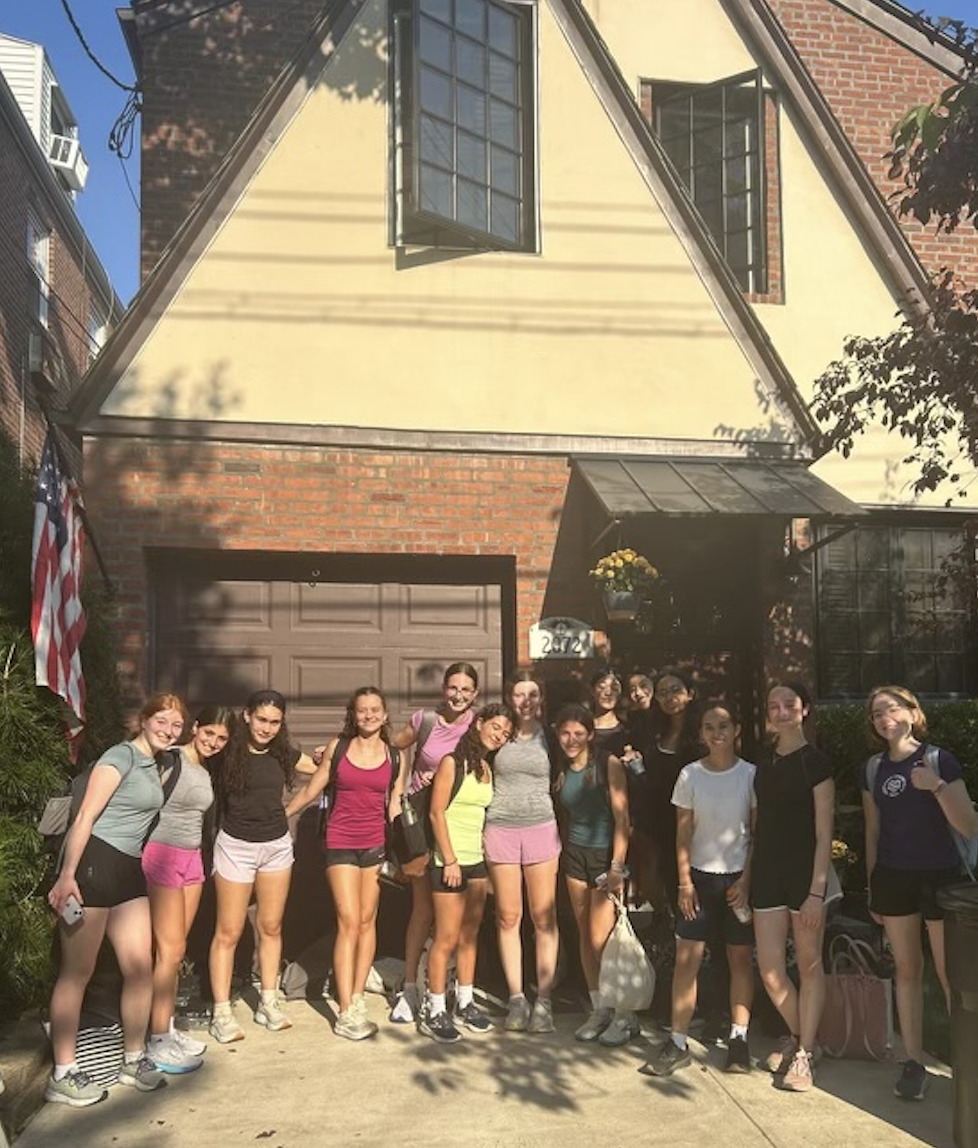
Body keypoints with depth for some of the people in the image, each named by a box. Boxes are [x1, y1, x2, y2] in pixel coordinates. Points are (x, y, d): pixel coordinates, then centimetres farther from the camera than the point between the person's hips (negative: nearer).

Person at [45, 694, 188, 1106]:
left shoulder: (153, 764, 16)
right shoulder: (121, 755, -9)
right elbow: (85, 817, -16)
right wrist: (66, 876, -21)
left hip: (128, 870, 8)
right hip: (92, 862, -8)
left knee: (141, 967, 6)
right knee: (77, 972, -1)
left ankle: (134, 1060, 20)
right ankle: (63, 1075, 7)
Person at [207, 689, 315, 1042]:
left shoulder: (283, 754, 3)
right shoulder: (228, 751, -11)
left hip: (277, 845, 4)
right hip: (235, 846, -4)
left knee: (271, 927, 12)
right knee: (228, 932, 1)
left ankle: (269, 1003, 24)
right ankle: (221, 1013, 10)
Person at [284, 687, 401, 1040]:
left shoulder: (394, 756, 4)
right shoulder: (338, 747, 0)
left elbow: (394, 806, 8)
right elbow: (311, 789, 8)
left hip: (376, 844, 2)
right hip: (341, 842, -2)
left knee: (367, 922, 5)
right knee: (349, 923, -8)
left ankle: (356, 998, 17)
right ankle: (346, 1013, -5)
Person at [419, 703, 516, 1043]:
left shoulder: (489, 769, 10)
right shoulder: (453, 762, -9)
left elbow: (485, 816, 12)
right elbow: (437, 812, -12)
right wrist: (450, 860, -15)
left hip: (478, 859, 6)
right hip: (450, 861, -6)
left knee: (470, 936, 13)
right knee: (447, 939, -3)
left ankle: (465, 1003, 24)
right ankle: (434, 1012, 7)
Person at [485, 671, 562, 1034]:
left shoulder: (549, 735, 4)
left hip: (541, 828, -1)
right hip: (500, 829, 1)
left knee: (544, 917, -1)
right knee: (508, 916, 5)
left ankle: (543, 1000, 7)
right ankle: (516, 997, 15)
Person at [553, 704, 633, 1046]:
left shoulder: (608, 764, -11)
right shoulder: (561, 772, 6)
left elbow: (621, 817, -13)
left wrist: (617, 866, -18)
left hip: (606, 854, -6)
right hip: (575, 854, 6)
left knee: (601, 939, -8)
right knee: (584, 935, 9)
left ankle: (626, 1016, 7)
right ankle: (599, 1009, 21)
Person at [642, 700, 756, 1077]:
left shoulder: (750, 775, -4)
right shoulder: (690, 775, -2)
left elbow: (758, 834, -2)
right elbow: (683, 834, 1)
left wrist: (746, 880, -7)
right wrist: (685, 882, -4)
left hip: (739, 877, -1)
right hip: (700, 876, 1)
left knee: (740, 958, 7)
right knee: (686, 959, -1)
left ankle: (738, 1039, 19)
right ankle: (678, 1043, 7)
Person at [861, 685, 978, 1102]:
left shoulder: (939, 760, -7)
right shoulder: (873, 769, 6)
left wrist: (937, 786, -24)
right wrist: (872, 888, 13)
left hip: (940, 876, -4)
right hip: (893, 879, 4)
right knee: (906, 969, 9)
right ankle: (913, 1062, 18)